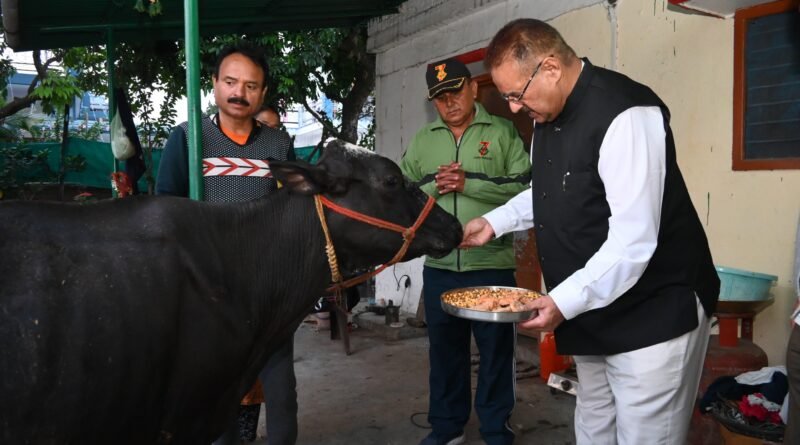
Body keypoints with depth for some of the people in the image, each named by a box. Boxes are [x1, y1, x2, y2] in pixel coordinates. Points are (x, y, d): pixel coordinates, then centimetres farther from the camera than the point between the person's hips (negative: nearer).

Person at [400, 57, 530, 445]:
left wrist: (468, 182, -17)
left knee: (496, 350, 10)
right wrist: (434, 186, -11)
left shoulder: (503, 132, -1)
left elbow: (524, 188, -11)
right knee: (444, 349, 15)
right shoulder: (423, 140, 11)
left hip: (492, 265, -3)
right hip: (438, 266, 4)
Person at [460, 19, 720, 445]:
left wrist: (566, 301, -28)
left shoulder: (624, 115, -23)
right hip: (592, 314, 9)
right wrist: (493, 222, 11)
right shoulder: (548, 114, 6)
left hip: (652, 318, -8)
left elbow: (633, 242, -27)